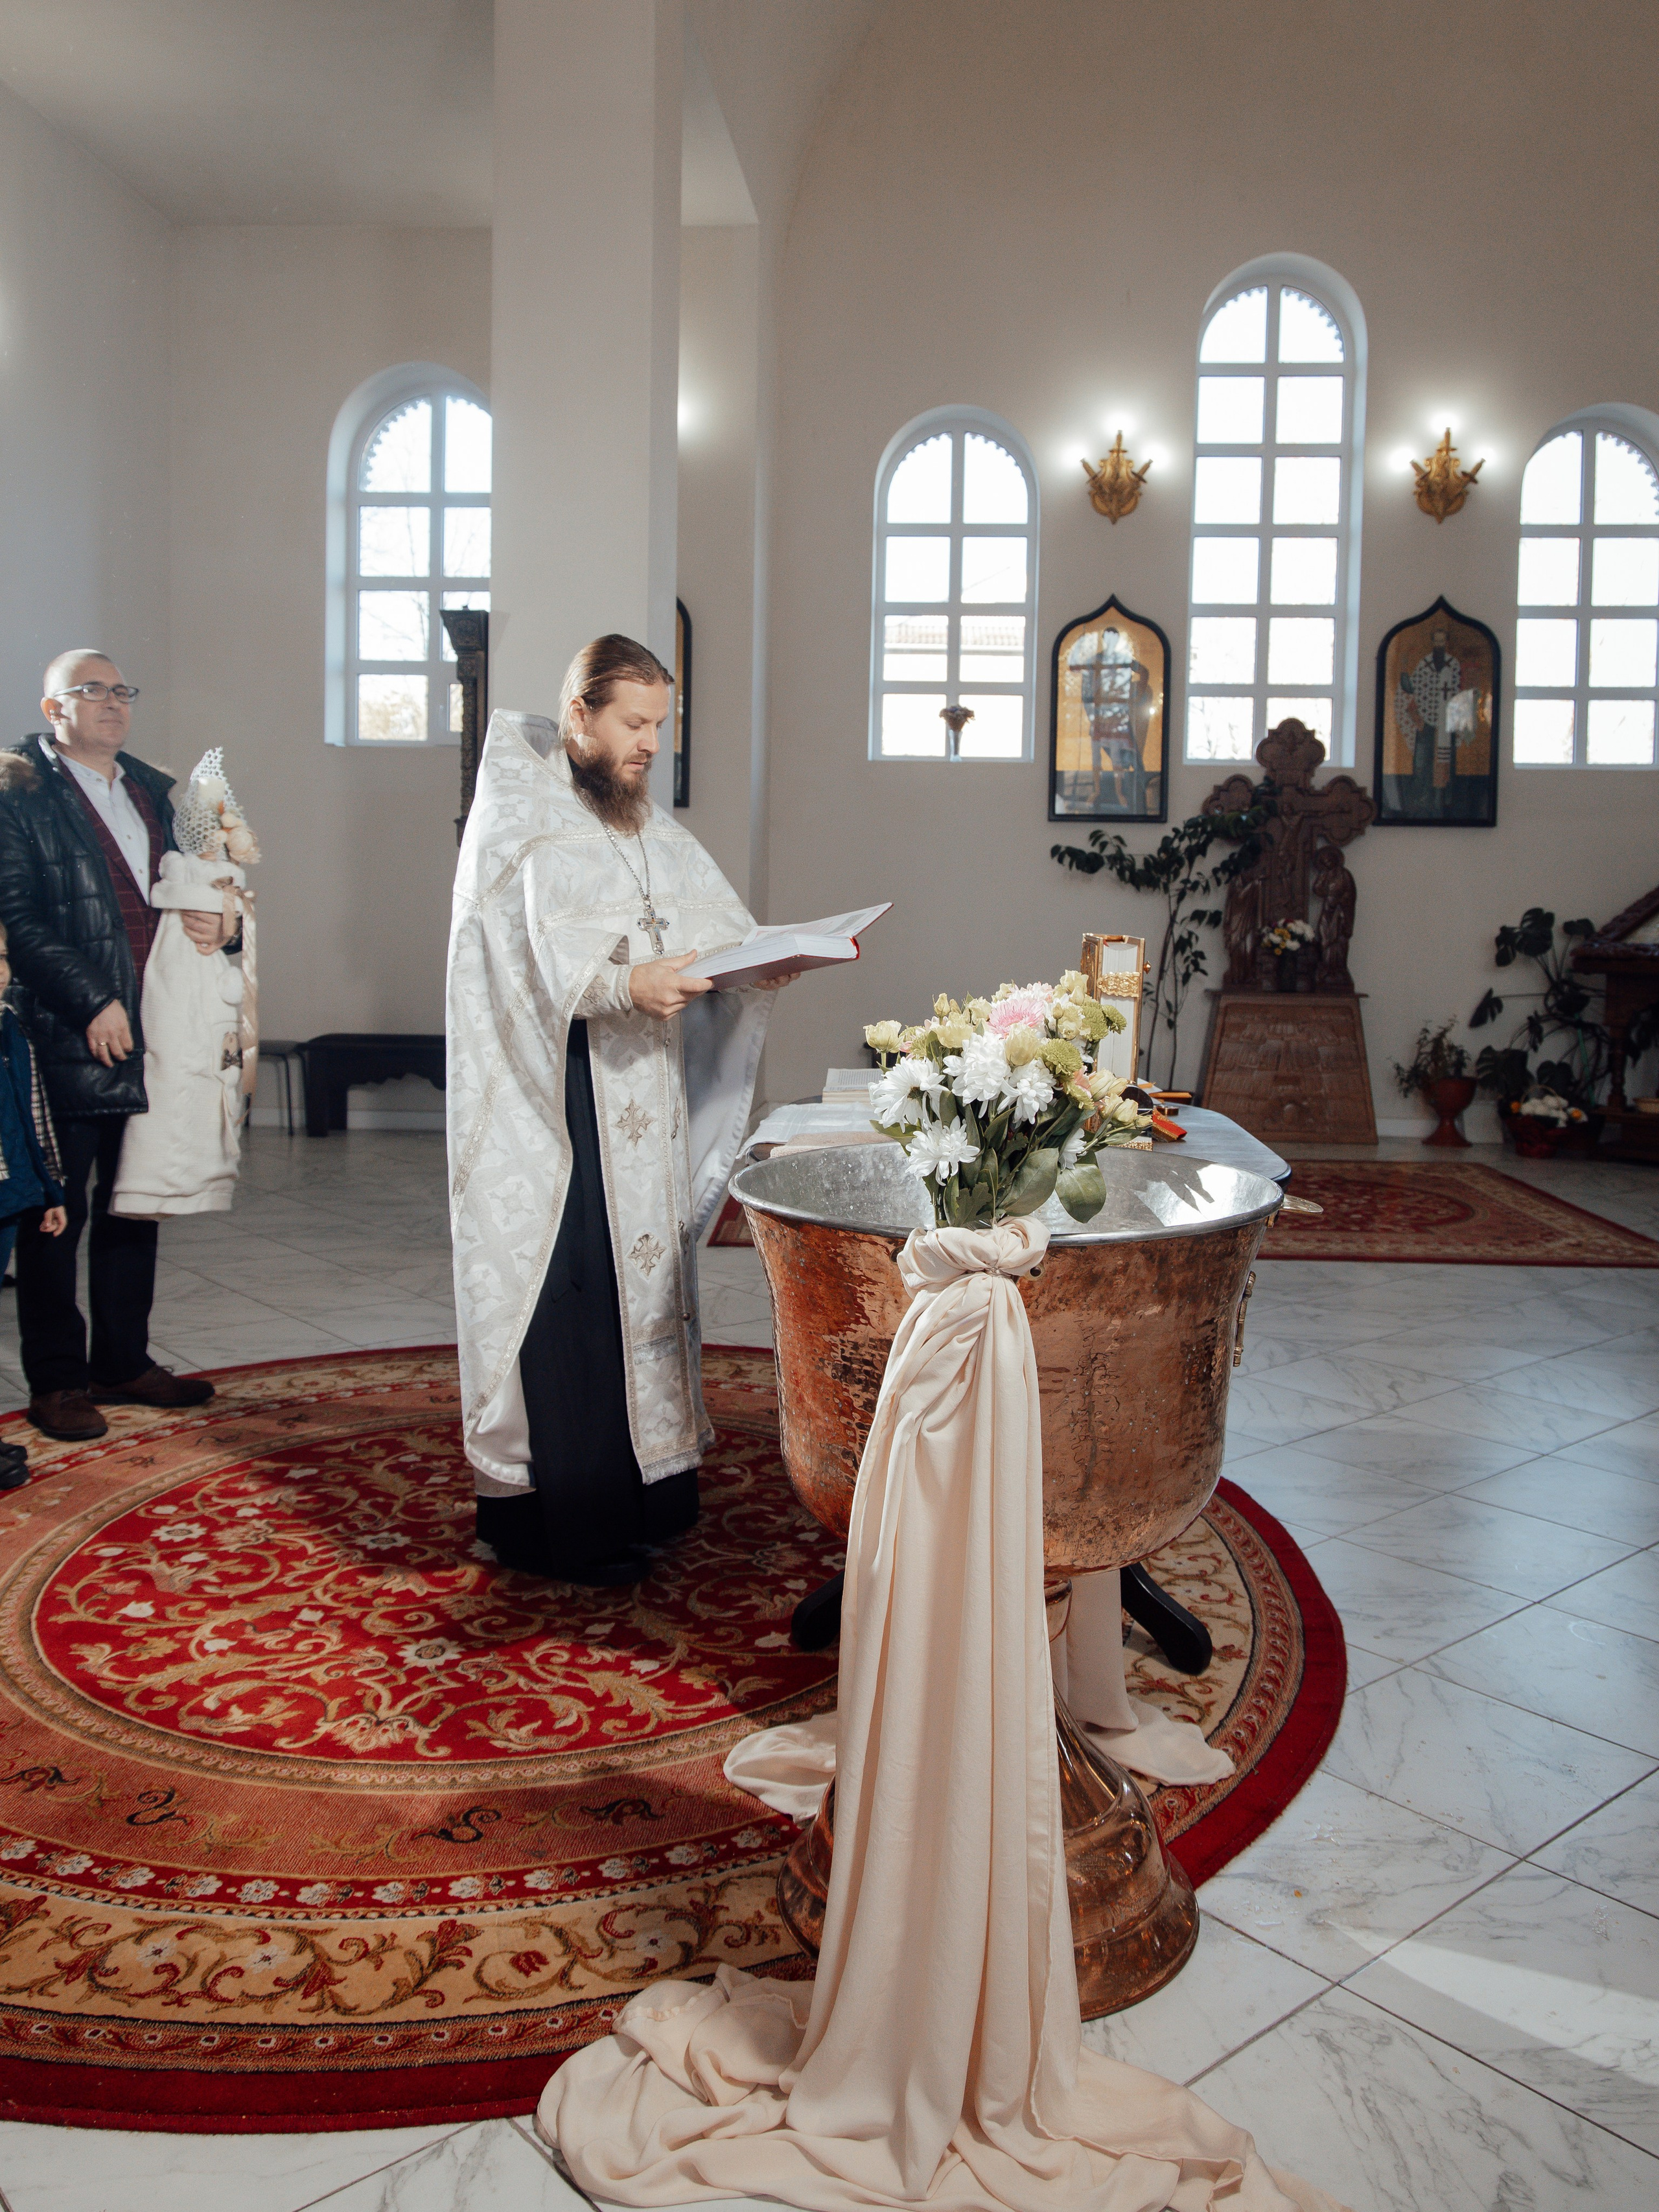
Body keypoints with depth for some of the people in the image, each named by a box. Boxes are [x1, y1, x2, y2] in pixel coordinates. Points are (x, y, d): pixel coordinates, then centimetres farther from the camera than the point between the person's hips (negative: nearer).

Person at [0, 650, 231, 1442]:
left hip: (150, 1035, 7)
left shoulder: (155, 792, 16)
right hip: (68, 1038, -7)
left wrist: (216, 922, 0)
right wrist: (93, 1004, -17)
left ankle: (124, 1361, 26)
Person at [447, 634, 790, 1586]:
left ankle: (637, 1491, 22)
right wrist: (629, 983, -34)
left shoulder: (649, 826, 16)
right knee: (562, 1302, -6)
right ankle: (557, 1524, 5)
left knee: (642, 1278, 10)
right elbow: (533, 955, -19)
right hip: (548, 1105, -7)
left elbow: (719, 926, 9)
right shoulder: (517, 819, -6)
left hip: (641, 1102, 7)